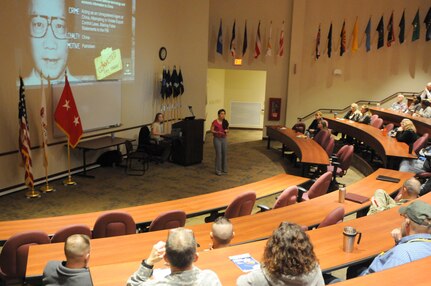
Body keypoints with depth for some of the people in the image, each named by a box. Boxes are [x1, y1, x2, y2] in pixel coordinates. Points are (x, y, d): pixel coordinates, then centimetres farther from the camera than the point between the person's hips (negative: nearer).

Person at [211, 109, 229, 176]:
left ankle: (224, 169, 23)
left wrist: (226, 131, -9)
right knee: (218, 154, -7)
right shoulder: (215, 122, -11)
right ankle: (218, 170, 0)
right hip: (217, 139, -5)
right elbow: (211, 130, -8)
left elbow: (228, 129, 14)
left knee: (225, 154, 9)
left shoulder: (225, 122, 3)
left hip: (224, 139, 5)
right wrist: (217, 132, -23)